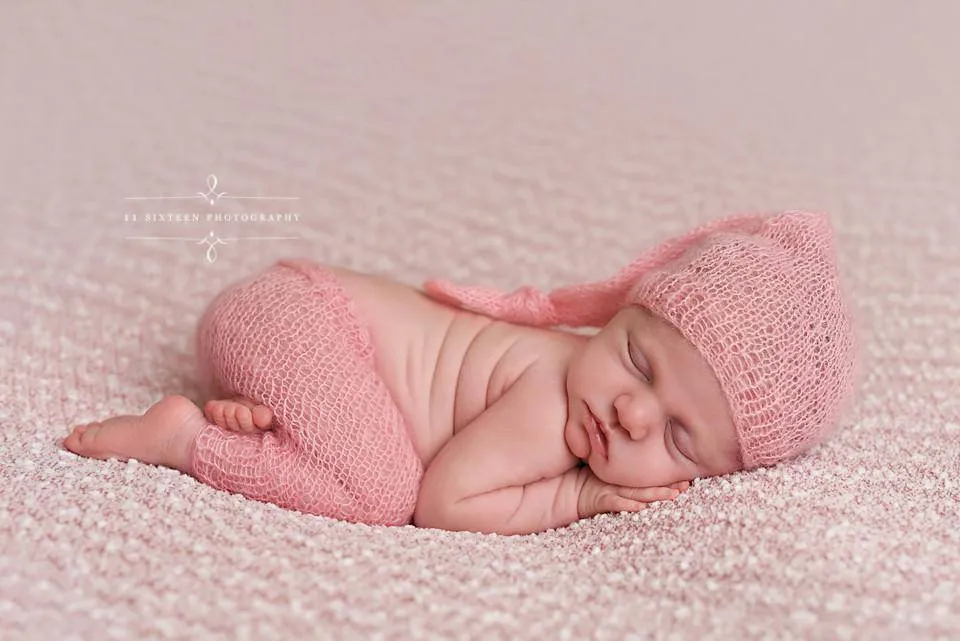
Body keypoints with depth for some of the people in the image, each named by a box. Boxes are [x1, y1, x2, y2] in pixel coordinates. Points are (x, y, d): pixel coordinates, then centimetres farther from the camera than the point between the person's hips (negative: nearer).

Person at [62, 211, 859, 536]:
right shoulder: (550, 405, -27)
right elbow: (442, 500, -23)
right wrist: (579, 496, -18)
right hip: (291, 316, -9)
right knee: (384, 489, -21)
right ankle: (182, 436, -12)